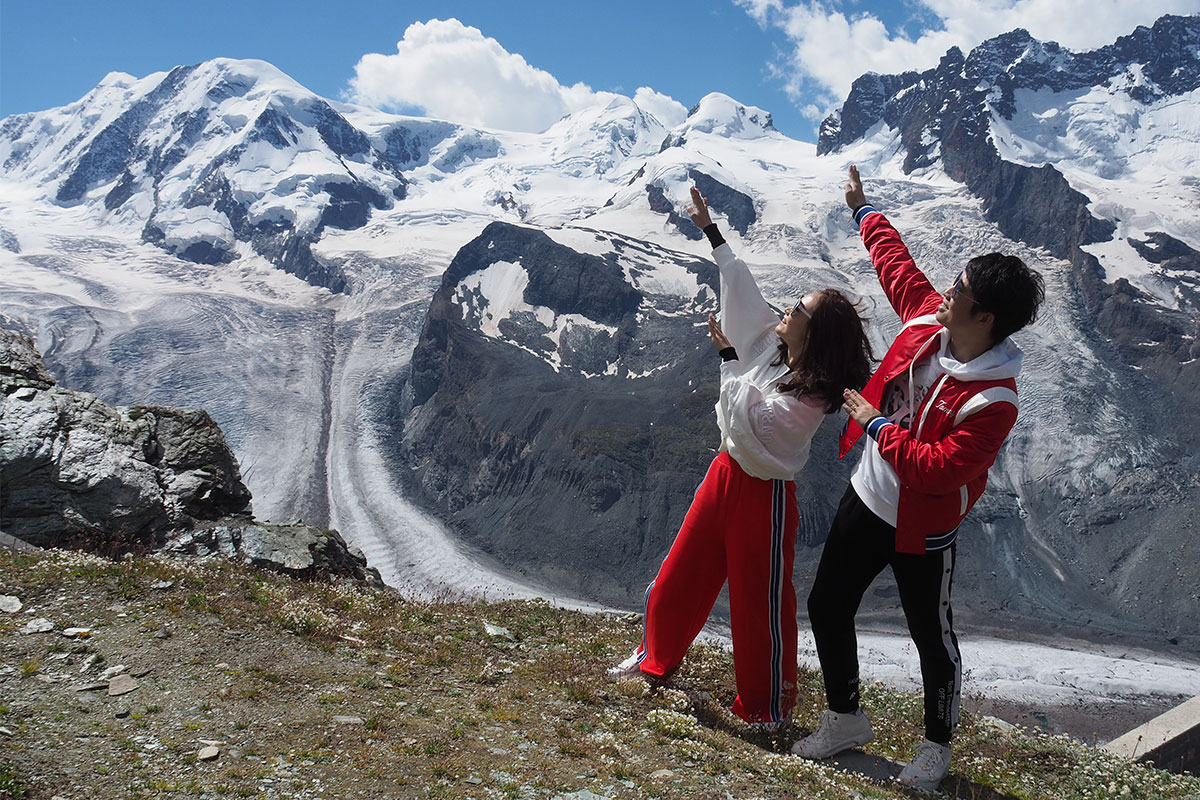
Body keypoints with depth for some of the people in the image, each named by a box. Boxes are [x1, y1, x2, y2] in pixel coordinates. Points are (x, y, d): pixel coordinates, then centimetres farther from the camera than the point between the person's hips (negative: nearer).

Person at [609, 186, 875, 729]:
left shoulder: (810, 399, -25)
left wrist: (729, 359, -22)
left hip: (763, 492, -8)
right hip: (726, 472, 8)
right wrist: (710, 230, 7)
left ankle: (770, 707, 26)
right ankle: (656, 658, 41)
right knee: (681, 575, 19)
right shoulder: (771, 342, -4)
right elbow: (741, 288, 4)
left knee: (761, 601, 6)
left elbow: (745, 424, -28)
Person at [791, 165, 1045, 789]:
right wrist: (863, 209, 21)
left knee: (932, 637, 10)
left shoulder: (994, 401, -29)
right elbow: (896, 262, 9)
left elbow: (940, 467, -33)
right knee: (826, 606, 14)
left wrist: (878, 425, -25)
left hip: (922, 527, -7)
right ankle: (845, 719, 35)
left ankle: (937, 744, 34)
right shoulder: (927, 316, -9)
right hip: (867, 500, 7)